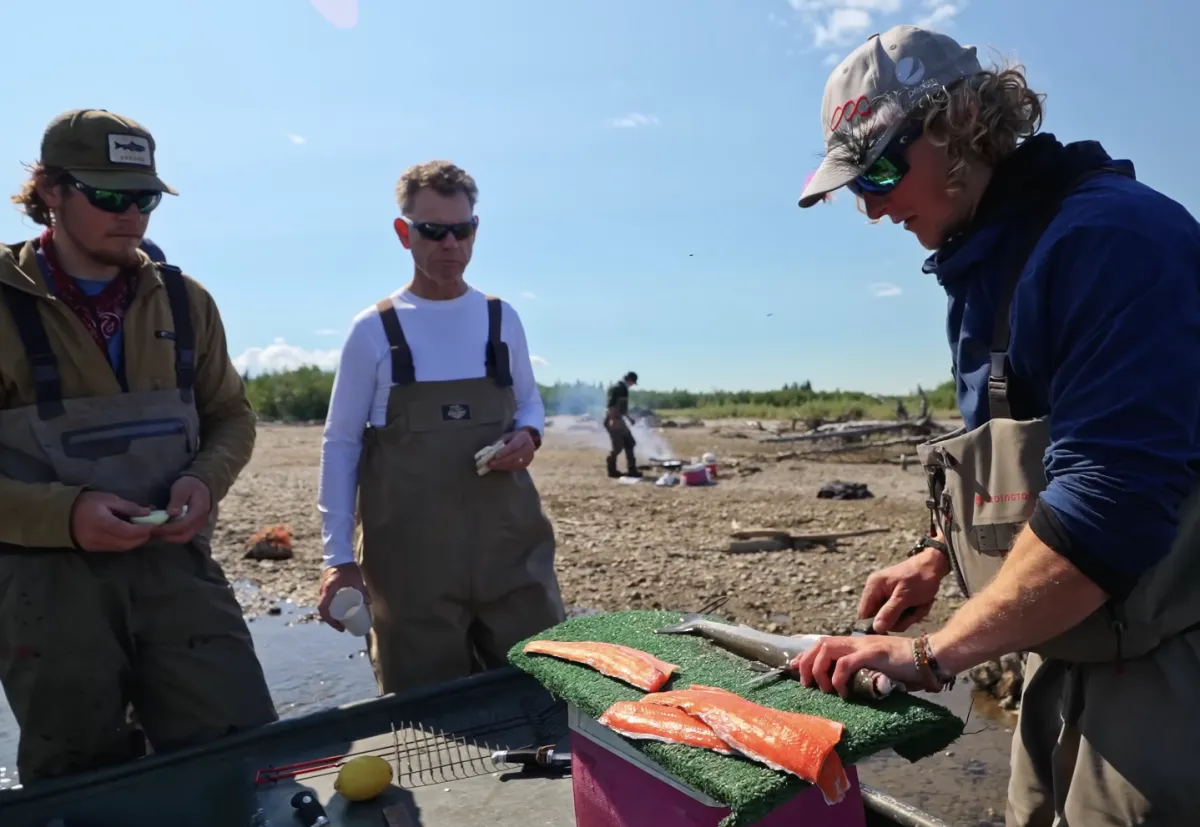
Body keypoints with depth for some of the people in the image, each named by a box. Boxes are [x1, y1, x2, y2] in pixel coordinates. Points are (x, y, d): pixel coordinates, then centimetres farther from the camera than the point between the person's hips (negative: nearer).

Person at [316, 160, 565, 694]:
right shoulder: (373, 331, -2)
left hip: (510, 544, 3)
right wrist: (339, 557, -3)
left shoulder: (502, 319, 6)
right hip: (412, 559, -2)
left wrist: (528, 436, -7)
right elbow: (340, 443, 1)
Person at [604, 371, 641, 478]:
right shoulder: (616, 388, -14)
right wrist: (612, 419, -29)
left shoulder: (624, 389, 16)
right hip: (613, 421, -10)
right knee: (618, 446, -7)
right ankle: (612, 470, 6)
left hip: (619, 420, 10)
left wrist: (629, 418, 29)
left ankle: (632, 470, 13)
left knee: (629, 443, 9)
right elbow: (610, 405, -23)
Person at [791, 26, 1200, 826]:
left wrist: (934, 653, -23)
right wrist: (939, 555, 9)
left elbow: (1114, 496, -28)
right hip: (1070, 657, 8)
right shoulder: (984, 263, 9)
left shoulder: (1113, 236, -19)